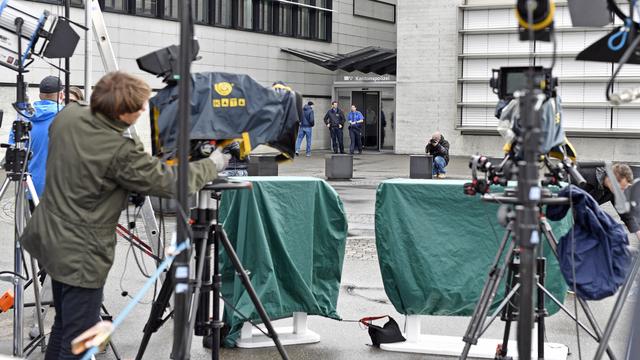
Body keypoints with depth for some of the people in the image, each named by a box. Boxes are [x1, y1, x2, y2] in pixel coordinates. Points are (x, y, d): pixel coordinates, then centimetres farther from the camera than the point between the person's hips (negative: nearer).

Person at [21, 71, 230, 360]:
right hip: (80, 255, -9)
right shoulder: (121, 152, -25)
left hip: (51, 238, 9)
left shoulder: (68, 115, -4)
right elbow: (172, 183, -16)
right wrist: (213, 164, 0)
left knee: (64, 324, 23)